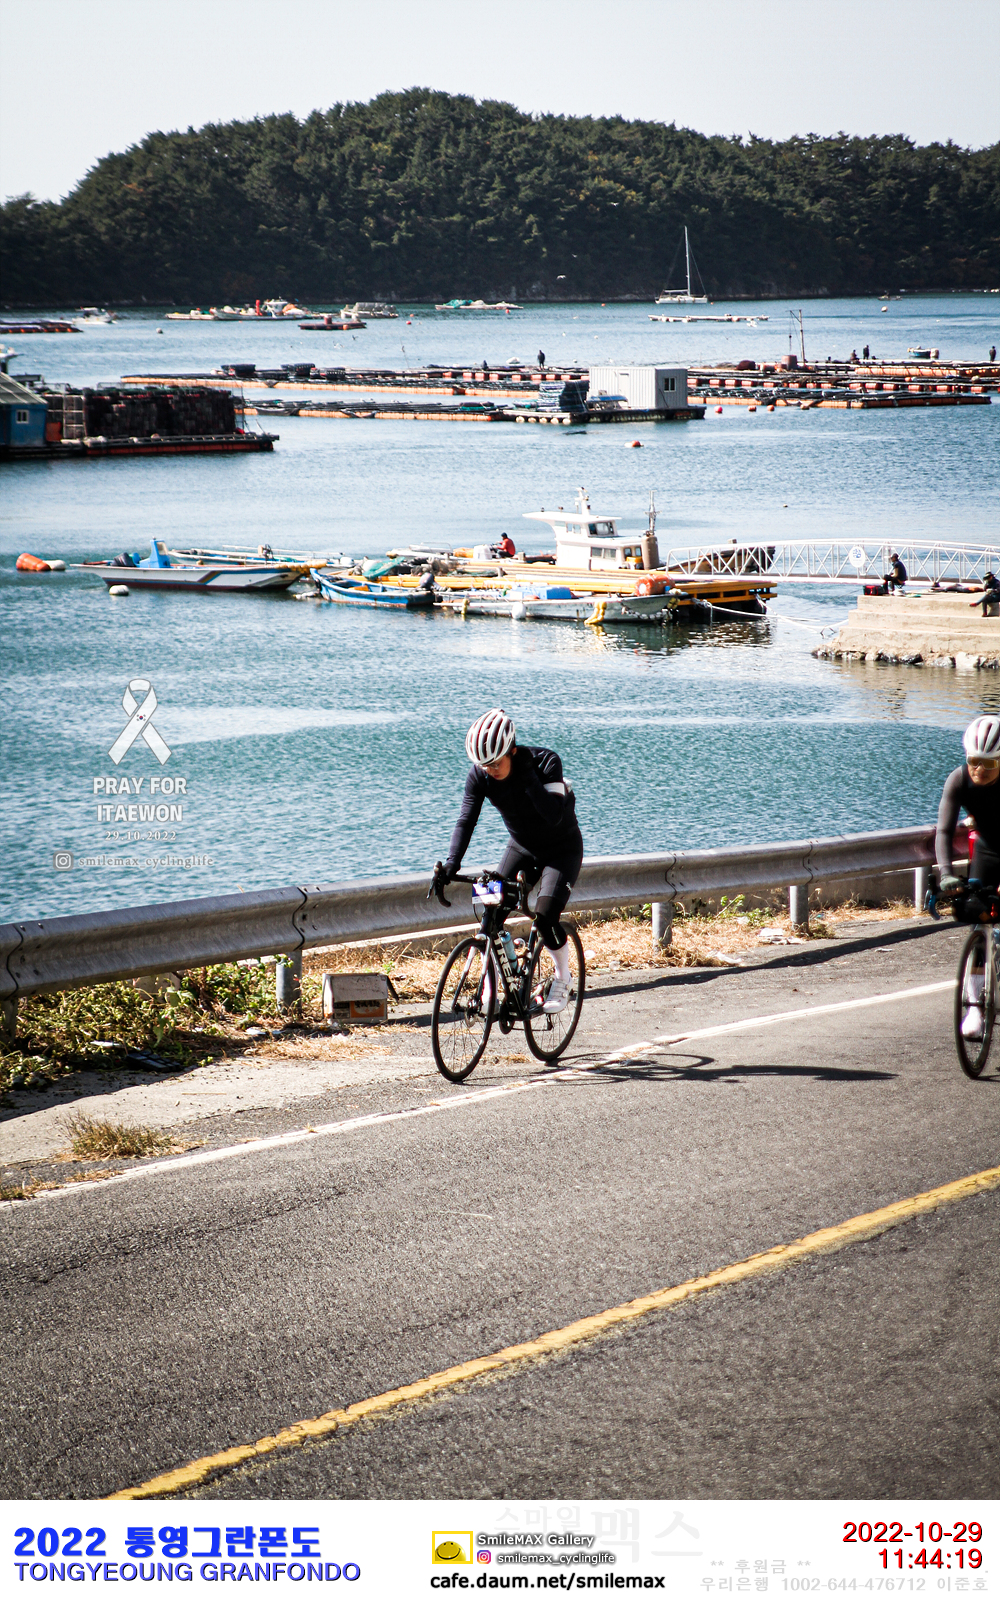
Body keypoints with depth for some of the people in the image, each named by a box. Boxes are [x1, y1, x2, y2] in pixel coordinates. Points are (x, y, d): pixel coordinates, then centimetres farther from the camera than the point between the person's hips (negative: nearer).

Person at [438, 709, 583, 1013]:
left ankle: (562, 979, 3)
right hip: (521, 847, 4)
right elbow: (467, 819, -21)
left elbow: (554, 814, -37)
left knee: (544, 916, -22)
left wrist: (527, 776, -41)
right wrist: (451, 862, -34)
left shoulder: (545, 762, -28)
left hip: (562, 848, -4)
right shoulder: (480, 775, -16)